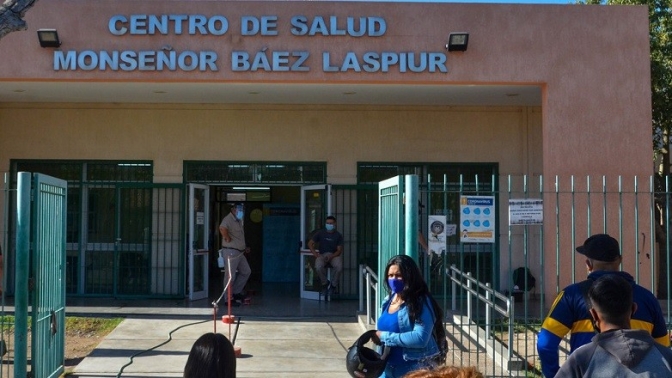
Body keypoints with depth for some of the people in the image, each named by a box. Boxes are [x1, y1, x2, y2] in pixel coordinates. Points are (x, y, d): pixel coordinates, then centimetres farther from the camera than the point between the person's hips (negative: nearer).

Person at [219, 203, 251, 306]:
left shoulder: (239, 220, 16)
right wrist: (228, 238, -24)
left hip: (239, 252, 10)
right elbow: (222, 228, -38)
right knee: (230, 275, -2)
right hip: (231, 251, -10)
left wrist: (245, 247, 21)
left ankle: (236, 292, 21)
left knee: (246, 271, 14)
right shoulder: (228, 219, -15)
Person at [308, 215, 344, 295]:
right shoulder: (320, 233, 6)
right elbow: (310, 243, 5)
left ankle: (334, 284, -5)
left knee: (339, 267, -35)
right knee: (318, 267, -35)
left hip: (334, 255, 0)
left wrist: (331, 257, -19)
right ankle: (325, 283, -4)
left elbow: (339, 250, -1)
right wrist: (315, 253, -11)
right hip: (322, 255, 0)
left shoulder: (338, 235, 4)